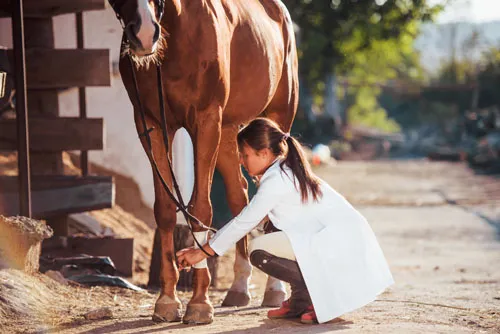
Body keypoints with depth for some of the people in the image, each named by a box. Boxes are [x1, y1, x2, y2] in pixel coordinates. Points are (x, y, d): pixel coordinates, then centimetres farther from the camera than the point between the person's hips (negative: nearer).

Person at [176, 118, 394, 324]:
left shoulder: (276, 181, -12)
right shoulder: (286, 172, 17)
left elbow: (243, 223, -9)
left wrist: (203, 252, -1)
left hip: (341, 243, -10)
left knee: (258, 250, -14)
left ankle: (318, 295, -9)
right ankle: (299, 302, 14)